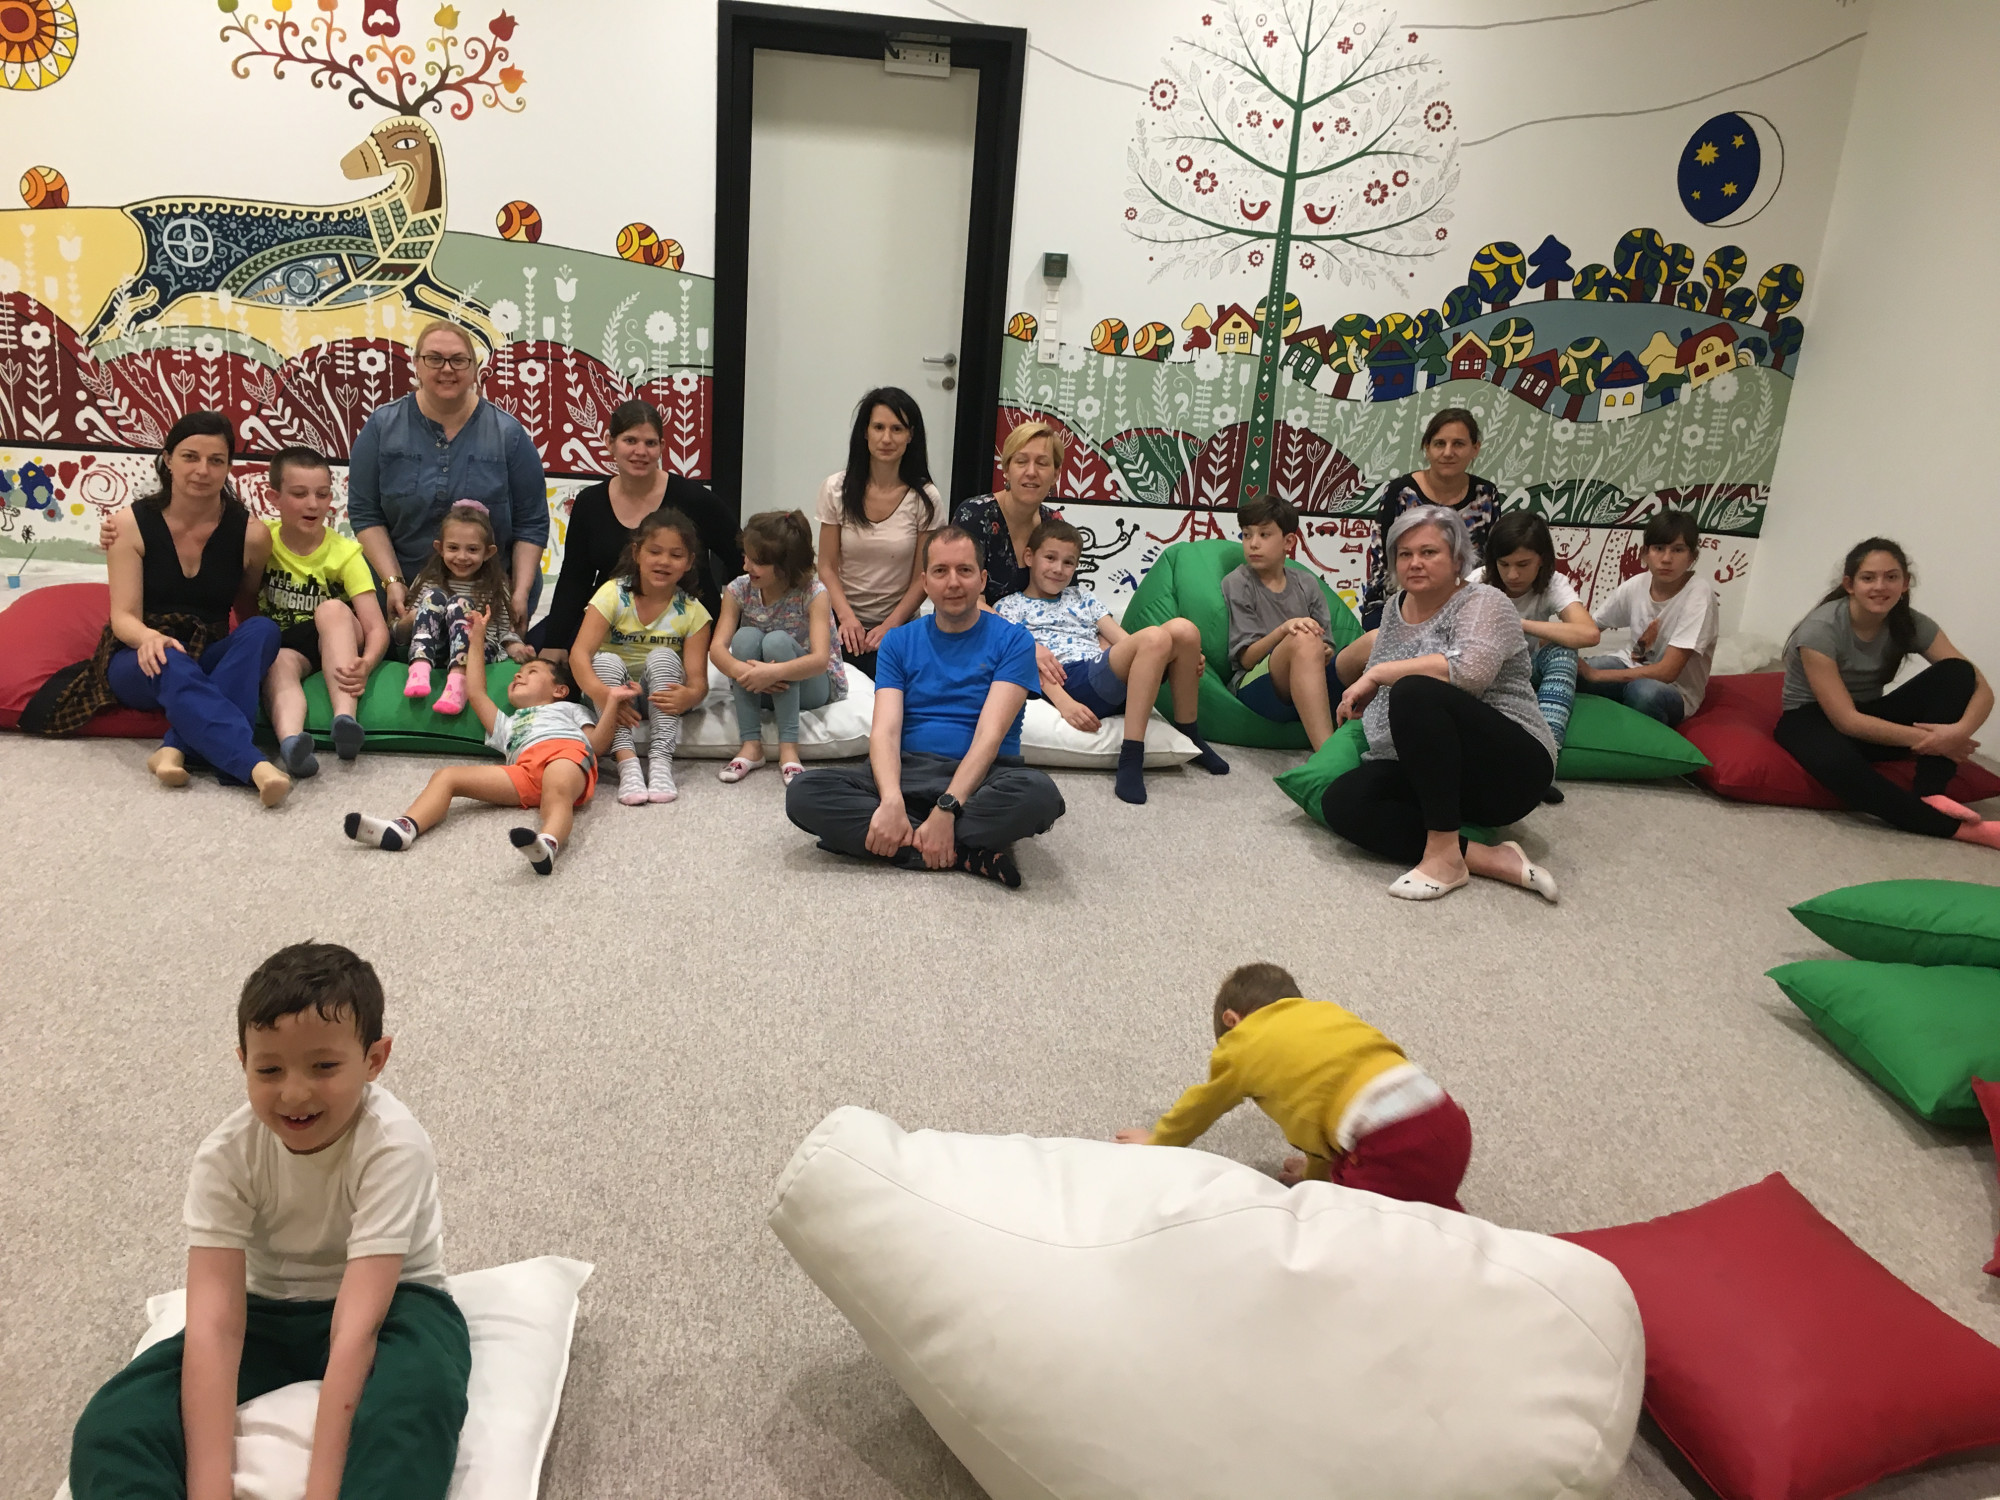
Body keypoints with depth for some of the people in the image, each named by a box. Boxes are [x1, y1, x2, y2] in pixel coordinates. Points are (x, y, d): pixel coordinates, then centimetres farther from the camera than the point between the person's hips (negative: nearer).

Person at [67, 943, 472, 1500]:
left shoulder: (393, 1146, -27)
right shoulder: (225, 1156, -18)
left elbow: (357, 1324, -32)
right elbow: (213, 1325, -26)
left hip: (392, 1303, -4)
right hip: (270, 1312, 4)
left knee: (417, 1391, -39)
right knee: (112, 1424, -19)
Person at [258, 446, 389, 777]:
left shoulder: (345, 553, -7)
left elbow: (377, 627, -17)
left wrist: (365, 664, -36)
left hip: (334, 643, -1)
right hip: (280, 646, 1)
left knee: (332, 608, -31)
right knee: (281, 662, -33)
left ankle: (345, 717, -47)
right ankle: (290, 739, -65)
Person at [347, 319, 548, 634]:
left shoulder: (508, 433, -2)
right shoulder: (382, 426, 0)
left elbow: (531, 524, -1)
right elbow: (365, 514, -1)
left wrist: (521, 592, -10)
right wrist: (392, 581, -12)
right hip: (404, 595, 1)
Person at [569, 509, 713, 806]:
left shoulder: (692, 612, -8)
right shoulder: (613, 595, -11)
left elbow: (698, 679, -16)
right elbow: (579, 653, -23)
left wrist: (689, 696, -43)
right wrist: (600, 691, -45)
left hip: (661, 699, 0)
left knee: (662, 656, -27)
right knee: (606, 659, -29)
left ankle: (660, 759, -35)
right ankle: (626, 762, -41)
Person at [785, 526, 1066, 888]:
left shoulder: (1012, 641, 2)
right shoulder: (899, 642, 10)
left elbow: (990, 735, -11)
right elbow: (885, 731, -4)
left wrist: (946, 809, -26)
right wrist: (891, 801, -26)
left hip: (979, 777, -3)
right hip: (908, 772, 3)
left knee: (1039, 793, -37)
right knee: (804, 792, -24)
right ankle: (968, 853, -25)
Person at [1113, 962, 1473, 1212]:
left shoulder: (1240, 1044, 16)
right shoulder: (1325, 1013, 29)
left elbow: (1199, 1106, 34)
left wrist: (1156, 1142, 53)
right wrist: (1318, 1170, 52)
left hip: (1393, 1144, -7)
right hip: (1448, 1119, 7)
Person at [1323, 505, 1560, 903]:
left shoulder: (1484, 604, -6)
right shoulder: (1395, 606, 15)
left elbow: (1469, 669, -29)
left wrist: (1379, 673, -23)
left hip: (1509, 766, -7)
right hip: (1422, 772, 7)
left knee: (1416, 693, -33)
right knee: (1340, 803, -22)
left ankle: (1444, 855, -29)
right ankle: (1489, 860, -24)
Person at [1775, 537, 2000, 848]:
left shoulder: (1912, 625, -9)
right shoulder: (1821, 629, -23)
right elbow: (1846, 721, -26)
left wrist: (1960, 730, -34)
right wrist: (1928, 740, -30)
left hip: (1869, 719, 5)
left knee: (1956, 673, -16)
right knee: (1837, 761, -42)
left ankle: (1929, 794, -24)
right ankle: (1953, 827, -26)